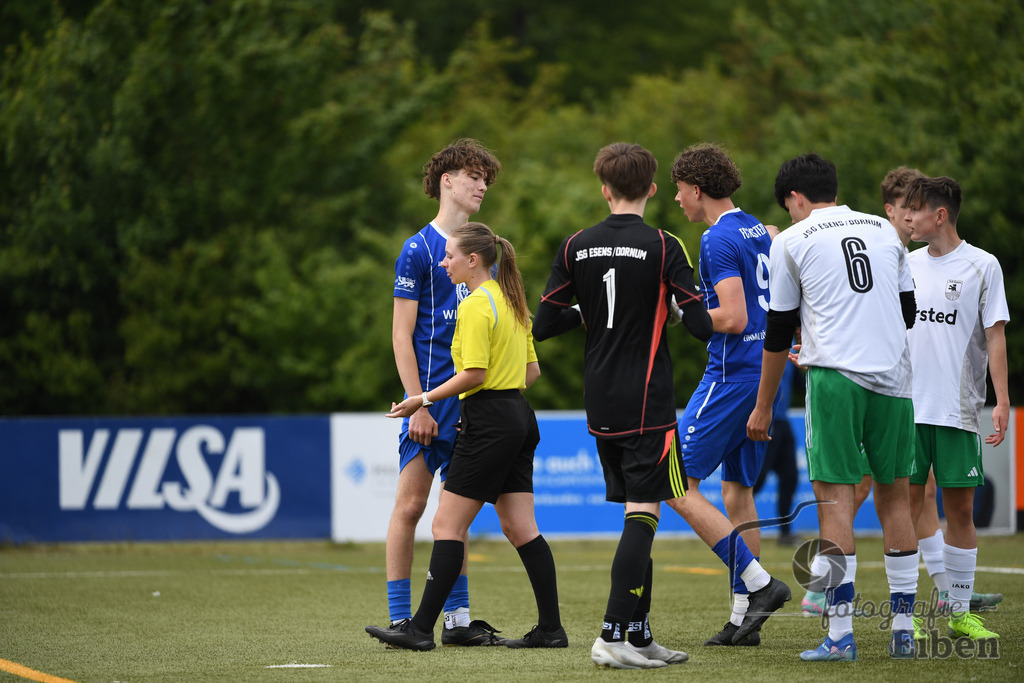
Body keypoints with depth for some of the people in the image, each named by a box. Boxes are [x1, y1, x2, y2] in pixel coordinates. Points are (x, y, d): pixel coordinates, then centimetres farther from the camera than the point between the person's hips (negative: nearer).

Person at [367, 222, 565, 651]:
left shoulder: (476, 306, -13)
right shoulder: (510, 300, 15)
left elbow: (473, 373, -19)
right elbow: (532, 370, 18)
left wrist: (423, 401, -12)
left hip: (488, 422, -9)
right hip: (519, 417, 9)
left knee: (448, 524, -6)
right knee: (520, 527, 8)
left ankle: (421, 628, -5)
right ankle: (550, 628, 4)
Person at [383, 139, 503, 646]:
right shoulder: (419, 250, -5)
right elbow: (402, 335, -8)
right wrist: (418, 404, -14)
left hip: (472, 400, 7)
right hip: (432, 397, -6)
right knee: (411, 503, -5)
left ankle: (457, 620, 14)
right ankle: (400, 619, -2)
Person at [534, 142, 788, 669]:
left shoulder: (575, 247, 3)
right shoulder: (663, 248, -9)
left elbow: (544, 325, 4)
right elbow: (702, 326, -11)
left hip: (599, 404, 5)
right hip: (647, 403, -5)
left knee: (635, 511, 13)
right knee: (643, 512, -6)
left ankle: (639, 634, 15)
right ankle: (612, 636, -15)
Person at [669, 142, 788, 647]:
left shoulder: (719, 240, -13)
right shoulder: (760, 232, 14)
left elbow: (734, 318, -20)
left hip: (732, 374, -9)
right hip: (764, 372, 9)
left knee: (678, 482, -6)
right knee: (737, 488, 12)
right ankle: (744, 615, 10)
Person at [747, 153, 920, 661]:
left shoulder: (791, 241, 5)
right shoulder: (884, 230, 15)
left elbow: (778, 332, 7)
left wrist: (762, 407, 15)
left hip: (835, 377, -4)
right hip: (893, 379, 4)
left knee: (835, 495, -5)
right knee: (894, 495, 10)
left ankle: (841, 635, -12)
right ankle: (903, 631, 9)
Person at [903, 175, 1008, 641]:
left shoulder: (982, 266, 0)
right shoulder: (907, 265, 10)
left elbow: (994, 337, -2)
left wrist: (1002, 401, -9)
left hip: (959, 410, -2)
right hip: (908, 407, 2)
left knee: (960, 507, 2)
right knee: (906, 504, -1)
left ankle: (960, 612, 10)